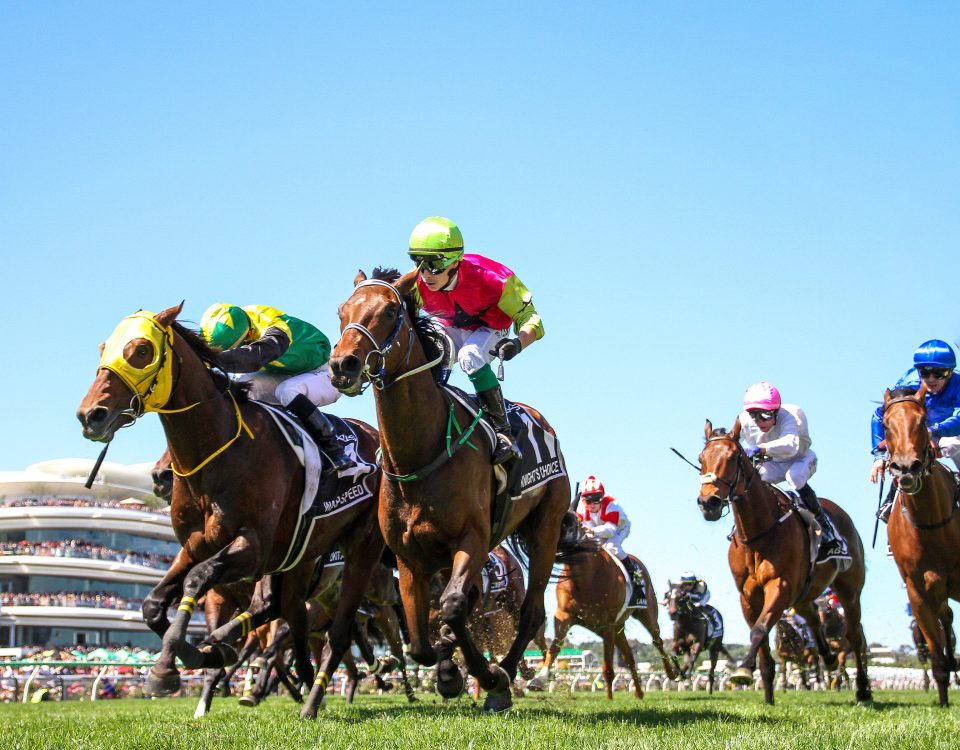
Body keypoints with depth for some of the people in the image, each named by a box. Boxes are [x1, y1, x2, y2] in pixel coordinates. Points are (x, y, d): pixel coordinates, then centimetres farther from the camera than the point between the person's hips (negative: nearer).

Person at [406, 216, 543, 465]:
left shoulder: (487, 278, -33)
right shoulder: (416, 283, -25)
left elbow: (529, 318, -27)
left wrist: (518, 343, -50)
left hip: (489, 330, -4)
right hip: (446, 329, 4)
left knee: (469, 357, -36)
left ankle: (503, 432, -28)